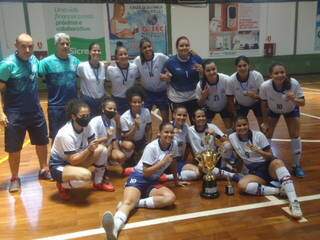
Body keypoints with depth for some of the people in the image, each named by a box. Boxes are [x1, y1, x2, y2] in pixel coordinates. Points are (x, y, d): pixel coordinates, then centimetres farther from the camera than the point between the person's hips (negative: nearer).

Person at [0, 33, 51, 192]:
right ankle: (14, 178, 24)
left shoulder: (34, 60, 0)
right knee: (14, 148, 6)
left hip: (35, 111, 6)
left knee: (42, 142, 16)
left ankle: (44, 170, 35)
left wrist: (37, 103, 9)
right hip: (15, 114, -5)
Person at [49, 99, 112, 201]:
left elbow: (93, 142, 0)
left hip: (75, 159, 8)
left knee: (102, 150, -13)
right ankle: (62, 185, -1)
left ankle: (98, 183, 8)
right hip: (59, 166, -8)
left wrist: (105, 139, -19)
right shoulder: (66, 134, -31)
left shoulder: (85, 126, -9)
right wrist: (89, 149, -39)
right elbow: (73, 160, -28)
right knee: (86, 175, -35)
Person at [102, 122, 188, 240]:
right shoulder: (151, 147, -14)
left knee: (171, 198, -27)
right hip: (139, 177, -5)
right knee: (128, 202, -35)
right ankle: (114, 228, -62)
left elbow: (172, 163, 21)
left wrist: (176, 181, 31)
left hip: (153, 182, 5)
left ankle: (137, 203, -29)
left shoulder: (173, 145, 1)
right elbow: (146, 172, -16)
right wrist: (163, 162, -19)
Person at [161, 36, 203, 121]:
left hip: (194, 98, 2)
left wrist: (201, 71, -15)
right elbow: (163, 77, 2)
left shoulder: (197, 59, -4)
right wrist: (165, 77, -21)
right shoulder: (170, 62, -8)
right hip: (177, 99, -2)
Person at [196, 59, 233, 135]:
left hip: (225, 107, 0)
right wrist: (203, 97, -35)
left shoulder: (226, 80, -34)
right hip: (209, 109, 1)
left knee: (230, 129, -2)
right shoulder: (200, 85, -29)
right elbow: (200, 104, -14)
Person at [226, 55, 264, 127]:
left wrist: (256, 96, -42)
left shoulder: (257, 76, -29)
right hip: (240, 105, 1)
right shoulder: (231, 80, -26)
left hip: (256, 103, 0)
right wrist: (235, 117, -10)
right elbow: (230, 100, -14)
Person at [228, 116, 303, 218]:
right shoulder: (232, 137, -2)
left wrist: (259, 151, -25)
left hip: (268, 166, -2)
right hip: (253, 172, 2)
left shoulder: (258, 135, -8)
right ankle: (278, 190, -29)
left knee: (277, 162, -39)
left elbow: (270, 156, -7)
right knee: (241, 185, -31)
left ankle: (294, 202, -48)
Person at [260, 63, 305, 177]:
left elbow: (302, 102, -25)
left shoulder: (294, 83, -37)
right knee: (267, 135, -1)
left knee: (295, 135, -3)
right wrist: (265, 122, -9)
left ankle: (297, 165, 15)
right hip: (272, 110, 0)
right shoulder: (265, 86, -35)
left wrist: (294, 100, -48)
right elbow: (264, 104, -17)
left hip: (291, 109, 0)